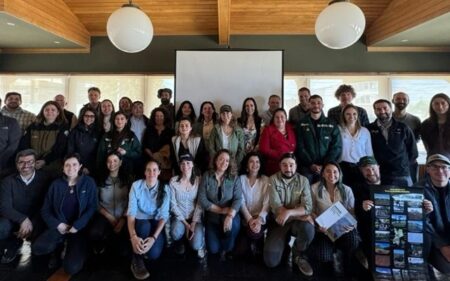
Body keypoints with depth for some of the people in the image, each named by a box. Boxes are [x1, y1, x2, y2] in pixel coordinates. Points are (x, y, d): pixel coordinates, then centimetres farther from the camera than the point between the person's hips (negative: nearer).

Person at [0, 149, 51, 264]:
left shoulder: (44, 179, -4)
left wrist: (32, 223, -22)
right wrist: (23, 219, -25)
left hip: (36, 220, 0)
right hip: (13, 220, 1)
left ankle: (13, 245, 4)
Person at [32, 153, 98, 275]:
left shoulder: (88, 182, -1)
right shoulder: (56, 184, 6)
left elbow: (92, 208, -6)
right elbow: (45, 209, 7)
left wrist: (77, 225, -16)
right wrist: (57, 224, -9)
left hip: (79, 228, -3)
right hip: (59, 227, 3)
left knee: (71, 268, -19)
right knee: (37, 248, -27)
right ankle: (60, 245, 6)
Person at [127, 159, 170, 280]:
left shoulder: (165, 189, -8)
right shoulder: (136, 186, -10)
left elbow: (164, 216, -12)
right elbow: (131, 212, -16)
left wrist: (154, 237, -26)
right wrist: (133, 236, -31)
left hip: (156, 224, 0)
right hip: (140, 222, 0)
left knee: (154, 254, -25)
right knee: (145, 226, -36)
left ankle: (142, 250, 14)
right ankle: (137, 260, -10)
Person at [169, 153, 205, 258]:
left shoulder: (199, 180, -6)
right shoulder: (173, 181, -8)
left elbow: (200, 204, -6)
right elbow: (173, 204, -7)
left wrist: (193, 224, -15)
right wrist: (185, 223, -13)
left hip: (195, 217, 0)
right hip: (179, 216, 0)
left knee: (196, 245, -20)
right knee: (176, 234, -31)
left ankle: (201, 243, 20)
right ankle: (180, 242, 8)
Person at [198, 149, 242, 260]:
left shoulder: (234, 179, -5)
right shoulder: (206, 176, -5)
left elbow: (238, 199, -16)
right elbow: (202, 200, -11)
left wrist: (230, 215, -34)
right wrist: (221, 210, -16)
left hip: (229, 215, 0)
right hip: (212, 217, 1)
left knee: (233, 224, -34)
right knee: (213, 249, -9)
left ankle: (227, 248, -1)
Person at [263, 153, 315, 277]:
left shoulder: (303, 180, -2)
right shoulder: (273, 179, -6)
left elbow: (308, 207, -13)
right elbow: (276, 207, -15)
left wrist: (289, 212, -30)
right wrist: (301, 215, -19)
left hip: (297, 221, 1)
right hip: (279, 222, -1)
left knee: (308, 229, -35)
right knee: (270, 261, -15)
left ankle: (299, 255, -1)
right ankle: (285, 241, 20)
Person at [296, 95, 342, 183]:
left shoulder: (332, 125, 9)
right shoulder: (302, 124, 7)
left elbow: (336, 147, 2)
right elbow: (300, 147, 0)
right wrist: (310, 164, -10)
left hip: (327, 168, 1)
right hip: (306, 167, 0)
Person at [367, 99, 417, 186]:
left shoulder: (403, 128, 7)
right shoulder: (369, 129, 1)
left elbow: (413, 151, 15)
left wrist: (405, 165, 12)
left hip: (402, 176, 2)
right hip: (377, 176, -2)